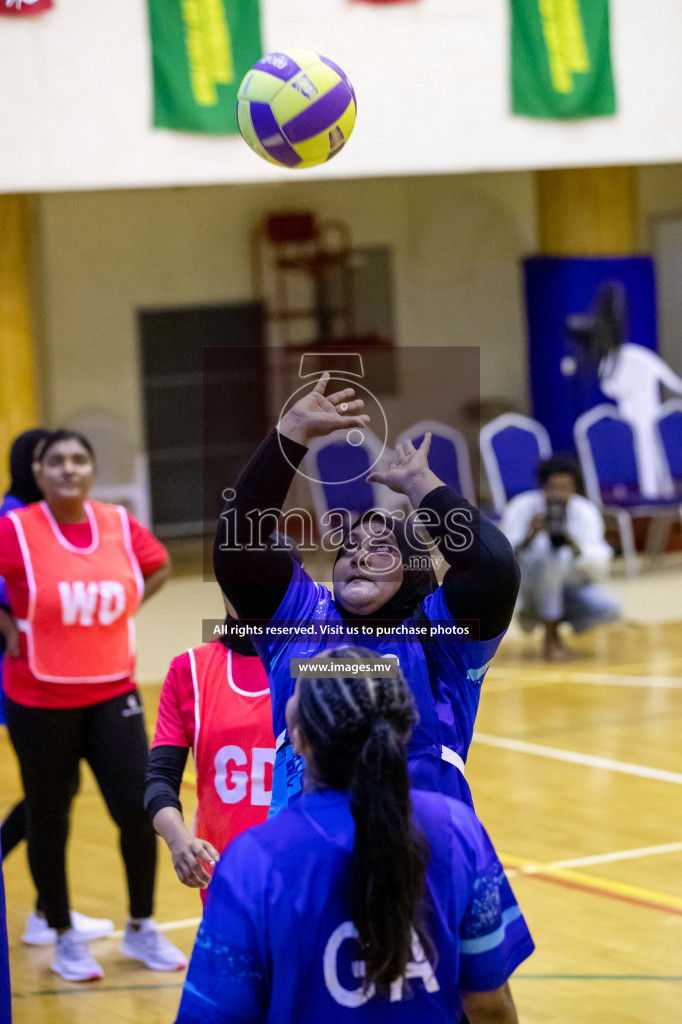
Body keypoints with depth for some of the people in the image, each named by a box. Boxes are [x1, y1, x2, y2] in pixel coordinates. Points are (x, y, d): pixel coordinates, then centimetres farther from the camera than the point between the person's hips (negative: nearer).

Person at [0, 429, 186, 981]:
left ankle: (141, 929, 19)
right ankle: (65, 938, 25)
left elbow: (159, 568, 17)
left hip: (112, 694, 3)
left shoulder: (120, 525, -1)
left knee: (138, 810, -1)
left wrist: (120, 611, 7)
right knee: (49, 820, 8)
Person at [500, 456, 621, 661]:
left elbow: (600, 566, -23)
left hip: (570, 583, 3)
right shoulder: (521, 508, -18)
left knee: (609, 611, -26)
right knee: (549, 554, -36)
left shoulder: (585, 511, -12)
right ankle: (551, 639, -22)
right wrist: (529, 538, -44)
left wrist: (576, 547, -43)